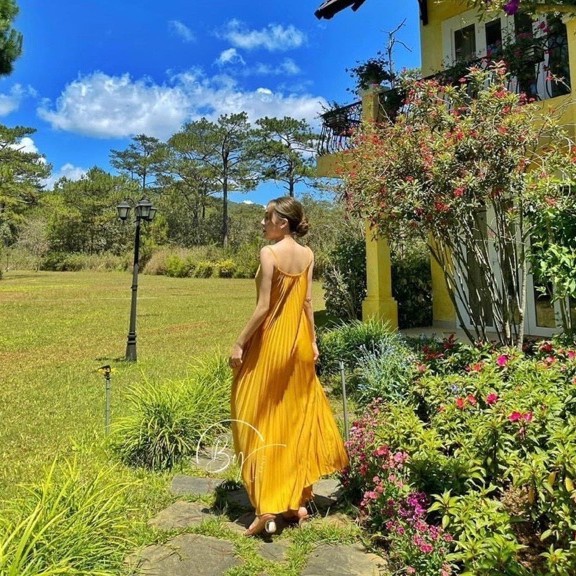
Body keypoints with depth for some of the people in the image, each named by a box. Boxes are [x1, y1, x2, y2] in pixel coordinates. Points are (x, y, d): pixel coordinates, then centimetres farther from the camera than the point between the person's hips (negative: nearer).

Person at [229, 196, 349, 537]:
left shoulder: (270, 253, -15)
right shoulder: (307, 255, 4)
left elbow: (263, 307, -17)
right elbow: (308, 301, 6)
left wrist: (240, 343, -10)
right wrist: (312, 340, 13)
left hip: (271, 342, -7)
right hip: (299, 342, 7)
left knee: (262, 419, 4)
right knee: (298, 417, 15)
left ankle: (267, 507, 6)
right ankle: (298, 501, 27)